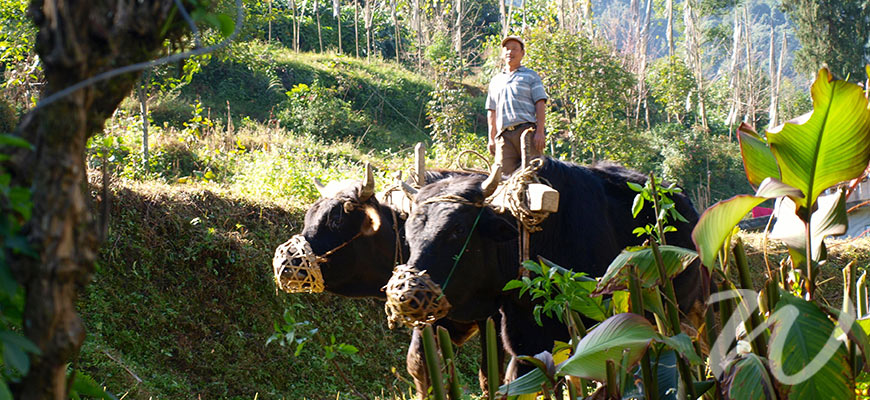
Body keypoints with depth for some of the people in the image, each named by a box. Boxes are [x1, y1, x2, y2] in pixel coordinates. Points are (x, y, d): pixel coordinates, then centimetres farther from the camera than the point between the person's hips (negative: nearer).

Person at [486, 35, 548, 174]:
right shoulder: (496, 81, 26)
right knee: (505, 172, -9)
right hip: (504, 134, 3)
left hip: (527, 130, -3)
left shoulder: (531, 76, 15)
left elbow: (540, 104, 4)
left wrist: (540, 132, -9)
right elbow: (491, 112, 24)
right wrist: (491, 138, 13)